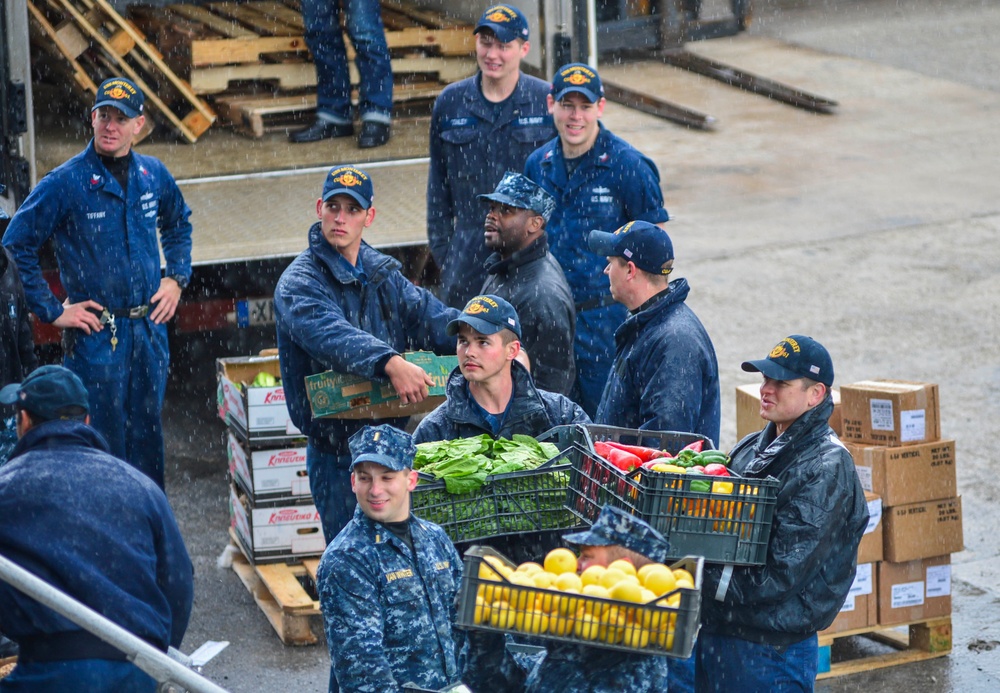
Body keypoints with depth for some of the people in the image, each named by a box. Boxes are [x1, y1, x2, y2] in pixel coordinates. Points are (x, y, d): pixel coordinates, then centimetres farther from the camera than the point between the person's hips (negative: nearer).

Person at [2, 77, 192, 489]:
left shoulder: (154, 176, 5)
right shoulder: (65, 183, -11)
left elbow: (178, 225, 26)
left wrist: (177, 278, 13)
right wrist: (52, 311, -10)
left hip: (150, 327, 5)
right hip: (96, 331, -5)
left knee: (147, 435, 13)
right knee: (103, 440, -2)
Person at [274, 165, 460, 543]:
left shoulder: (383, 273, 12)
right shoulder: (299, 282, -11)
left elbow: (427, 314, 0)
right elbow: (330, 334, -30)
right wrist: (389, 363, -47)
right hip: (337, 450, -6)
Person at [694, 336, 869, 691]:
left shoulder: (826, 468, -16)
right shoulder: (751, 448, 10)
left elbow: (782, 573, -21)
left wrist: (706, 581, -19)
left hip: (770, 649, -7)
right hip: (716, 630, 7)